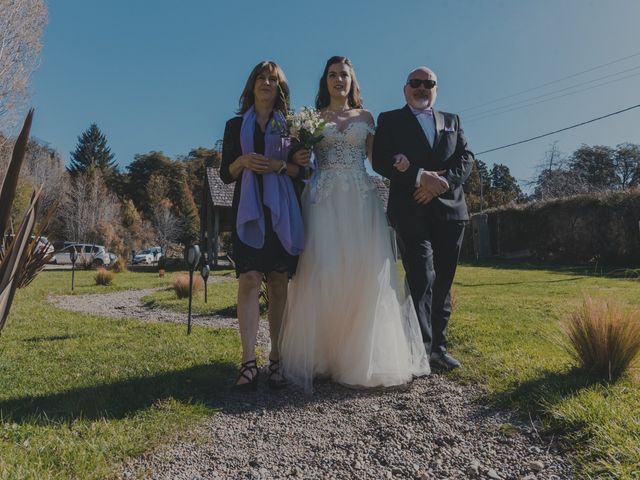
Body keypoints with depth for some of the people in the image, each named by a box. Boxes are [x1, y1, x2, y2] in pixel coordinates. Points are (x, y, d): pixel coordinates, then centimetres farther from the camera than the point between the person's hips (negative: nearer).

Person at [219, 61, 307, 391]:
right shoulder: (236, 125, 16)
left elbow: (304, 169, 9)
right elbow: (226, 174, 11)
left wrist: (281, 165, -10)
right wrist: (242, 161, -9)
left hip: (281, 211, 1)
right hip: (249, 209, 0)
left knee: (279, 285, -2)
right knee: (249, 280, -13)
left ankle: (276, 360, 5)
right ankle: (248, 363, -12)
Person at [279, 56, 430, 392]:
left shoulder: (365, 117, 17)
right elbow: (301, 158, 9)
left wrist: (397, 162, -7)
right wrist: (298, 160, -13)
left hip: (361, 199, 2)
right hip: (324, 199, -1)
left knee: (365, 271, -5)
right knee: (322, 272, -8)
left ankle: (362, 353, 7)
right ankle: (321, 352, 2)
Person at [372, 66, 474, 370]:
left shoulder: (452, 121, 22)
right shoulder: (390, 120, 11)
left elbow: (466, 159, 9)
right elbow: (380, 161, -4)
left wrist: (442, 181, -10)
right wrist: (420, 176, -16)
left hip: (450, 208, 4)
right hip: (410, 209, -4)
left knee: (443, 282, 6)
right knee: (421, 277, -12)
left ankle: (438, 347, 16)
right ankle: (421, 349, -4)